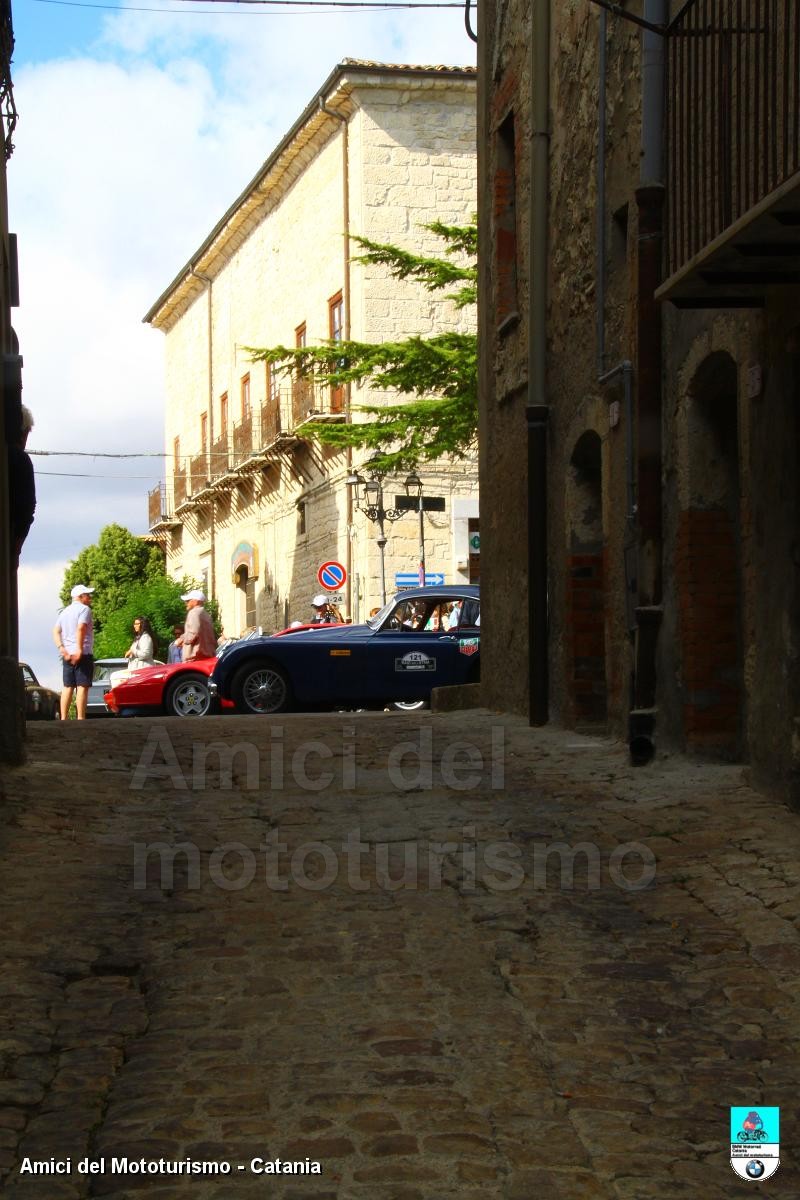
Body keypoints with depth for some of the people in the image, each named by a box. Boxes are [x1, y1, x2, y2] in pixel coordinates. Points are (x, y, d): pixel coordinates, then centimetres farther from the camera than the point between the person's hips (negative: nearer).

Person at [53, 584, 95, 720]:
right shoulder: (84, 609, -6)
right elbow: (80, 629, -21)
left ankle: (63, 718, 7)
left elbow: (56, 631, 10)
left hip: (68, 655, 8)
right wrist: (80, 649, -23)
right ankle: (81, 719, -12)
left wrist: (61, 648, -1)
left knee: (67, 687, 9)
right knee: (82, 687, -8)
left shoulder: (65, 611, 19)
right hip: (83, 654, -8)